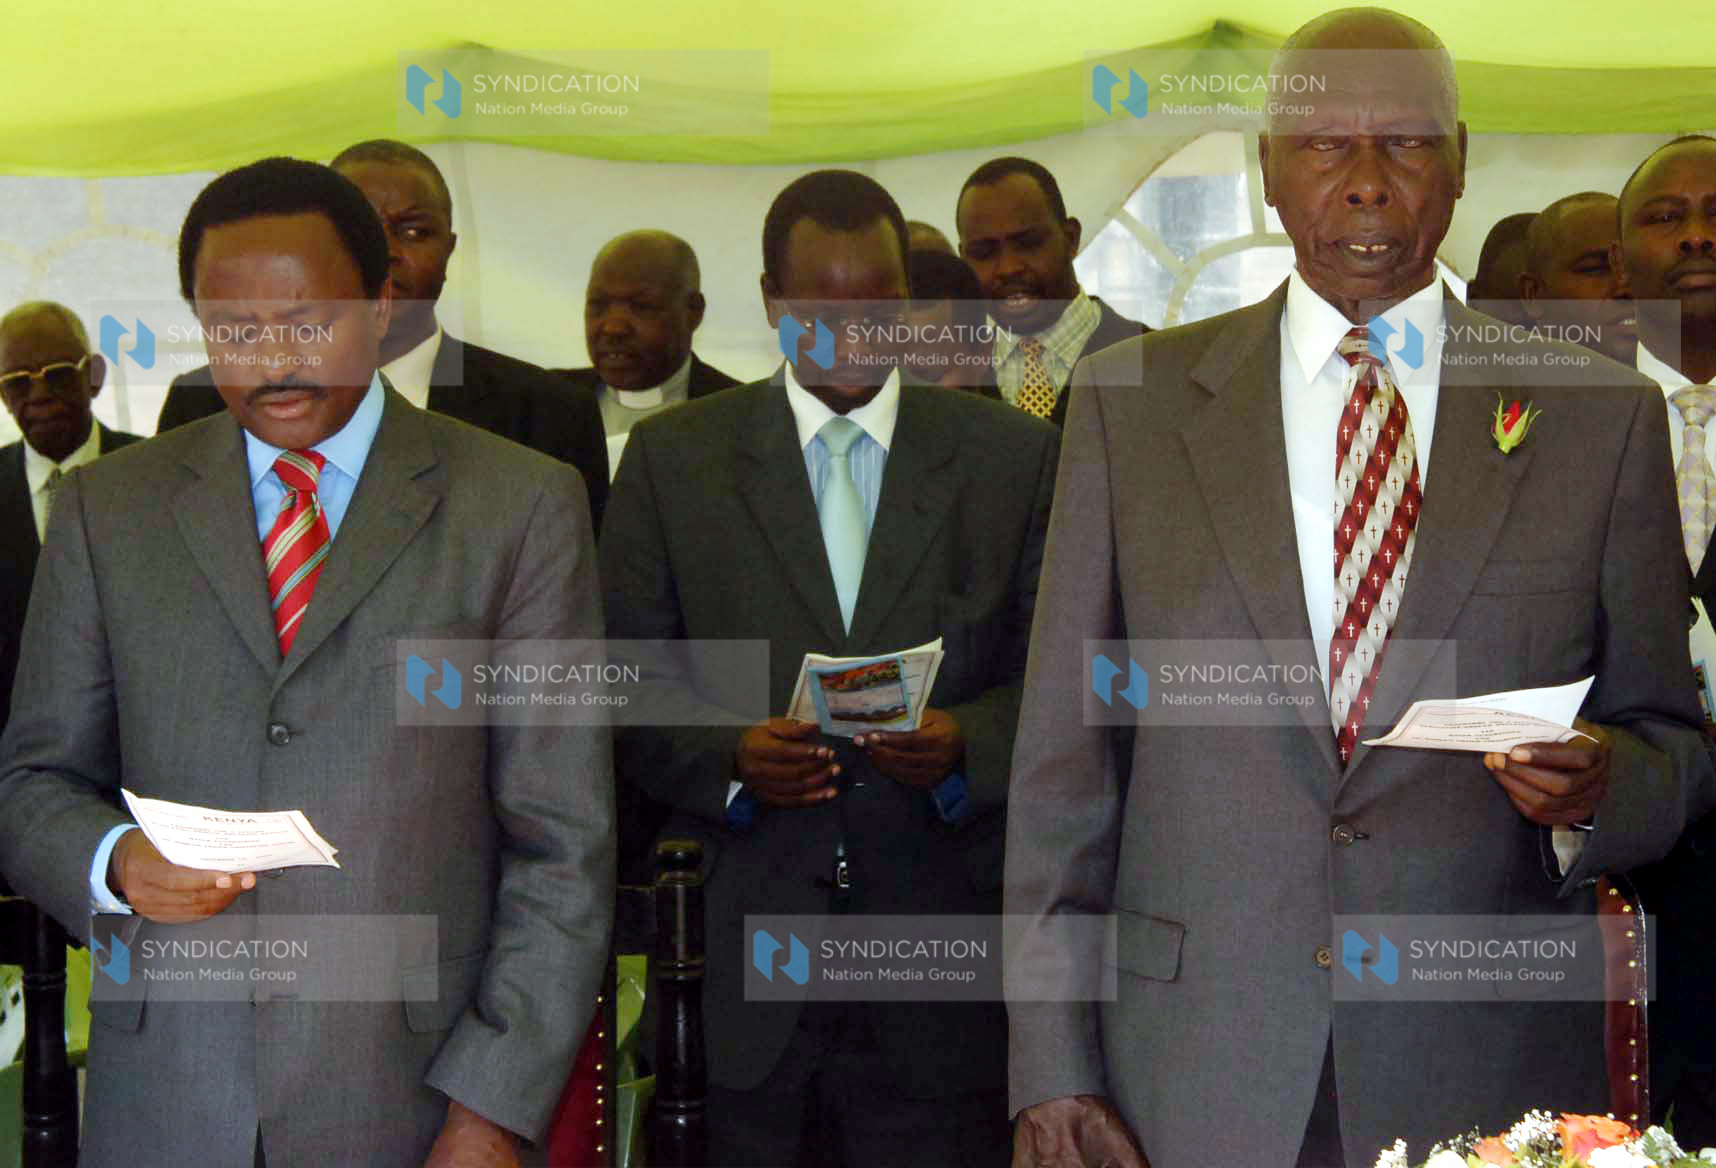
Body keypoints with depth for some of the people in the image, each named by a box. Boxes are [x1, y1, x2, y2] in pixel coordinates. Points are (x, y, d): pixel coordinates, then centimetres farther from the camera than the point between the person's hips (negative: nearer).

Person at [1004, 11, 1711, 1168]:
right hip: (1193, 1073, 0)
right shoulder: (1131, 399, 3)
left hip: (1487, 1073, 0)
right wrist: (1053, 1068, -4)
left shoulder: (1602, 416, 3)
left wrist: (1599, 789, -15)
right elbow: (1066, 748, 1)